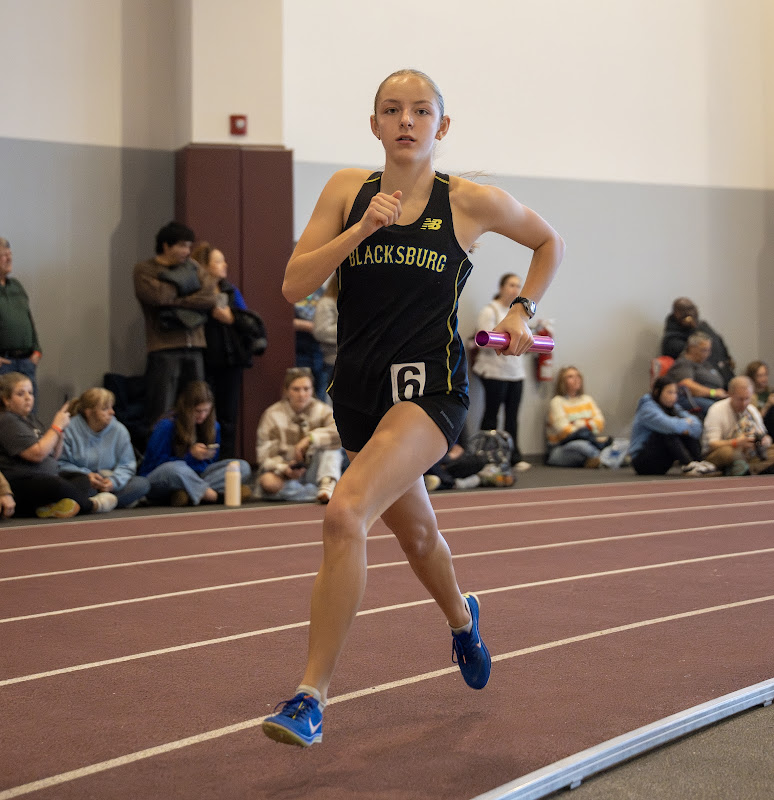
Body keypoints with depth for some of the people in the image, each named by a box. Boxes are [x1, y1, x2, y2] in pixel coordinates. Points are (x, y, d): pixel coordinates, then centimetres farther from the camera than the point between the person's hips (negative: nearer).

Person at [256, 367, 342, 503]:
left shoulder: (322, 410, 0)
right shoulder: (273, 415, -3)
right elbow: (265, 455, -8)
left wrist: (311, 438, -31)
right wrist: (284, 469, -28)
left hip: (313, 472, 1)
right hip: (285, 474, -1)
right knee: (268, 482, -35)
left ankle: (328, 485, -35)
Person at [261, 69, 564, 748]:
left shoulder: (471, 202, -1)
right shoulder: (348, 190, 4)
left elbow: (549, 241, 17)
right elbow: (294, 285, -5)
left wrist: (522, 312, 5)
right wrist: (362, 229, -15)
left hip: (429, 389, -4)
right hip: (359, 388, 4)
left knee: (346, 515, -25)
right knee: (415, 531, 23)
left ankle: (312, 695, -15)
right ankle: (462, 619, 57)